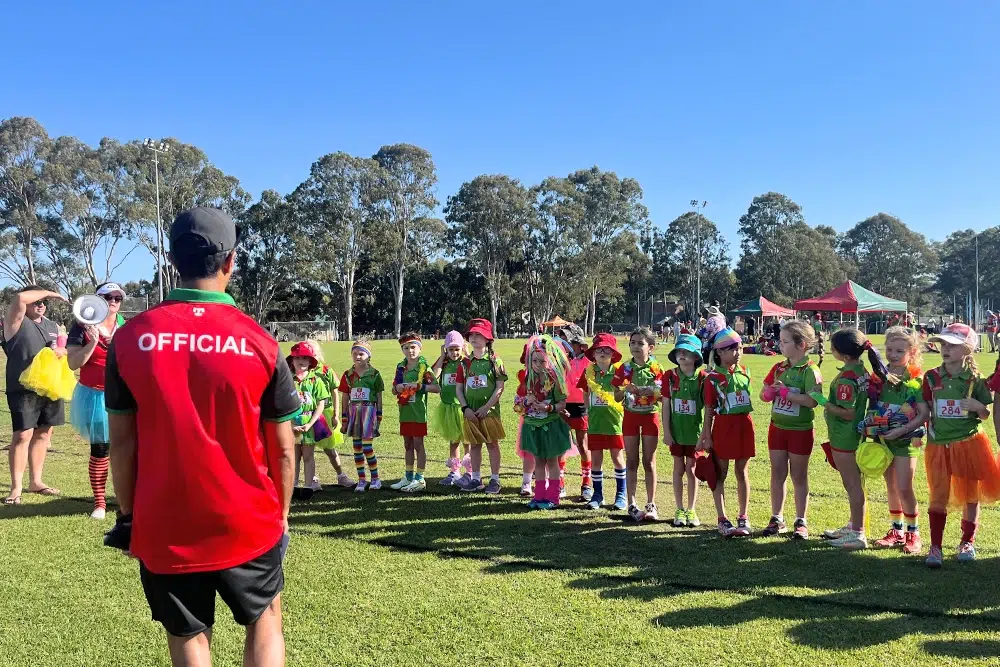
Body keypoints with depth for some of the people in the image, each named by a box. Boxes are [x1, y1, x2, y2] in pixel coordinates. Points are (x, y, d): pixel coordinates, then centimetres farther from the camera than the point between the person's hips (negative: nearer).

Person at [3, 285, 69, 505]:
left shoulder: (51, 325, 16)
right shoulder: (16, 321, -4)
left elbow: (63, 349, 25)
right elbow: (19, 298, -22)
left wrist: (62, 351, 0)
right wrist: (49, 293, -11)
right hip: (23, 390, -6)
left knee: (43, 434, 11)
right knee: (23, 436, -7)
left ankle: (35, 481, 21)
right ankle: (16, 487, -1)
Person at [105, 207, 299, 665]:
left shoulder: (130, 339, -8)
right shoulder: (259, 342, -11)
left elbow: (122, 442, -3)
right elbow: (282, 449, -5)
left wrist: (126, 514, 9)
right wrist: (280, 514, 8)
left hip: (163, 528, 1)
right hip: (247, 524, -1)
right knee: (265, 621, 22)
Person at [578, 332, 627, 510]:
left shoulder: (618, 371, -6)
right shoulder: (589, 372, 2)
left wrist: (623, 411, -7)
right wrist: (589, 410, 8)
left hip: (615, 420, -3)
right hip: (595, 422, 3)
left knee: (617, 457, 6)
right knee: (595, 458, 8)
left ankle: (621, 495, 17)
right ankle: (597, 494, 19)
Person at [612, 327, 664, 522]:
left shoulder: (657, 369, -4)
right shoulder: (624, 368, -2)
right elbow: (617, 398, 1)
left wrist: (653, 392, -20)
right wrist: (626, 389, -18)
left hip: (651, 416, -1)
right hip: (631, 416, 1)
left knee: (649, 462, 4)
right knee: (632, 461, 5)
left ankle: (651, 505, 12)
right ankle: (632, 505, 10)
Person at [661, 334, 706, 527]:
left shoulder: (702, 378, -8)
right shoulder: (670, 376, -4)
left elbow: (707, 406, -4)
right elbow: (666, 405, -1)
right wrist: (666, 432, -4)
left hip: (695, 431, -1)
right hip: (676, 431, 1)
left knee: (691, 470, 6)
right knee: (679, 469, 9)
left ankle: (691, 510, 18)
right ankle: (679, 510, 19)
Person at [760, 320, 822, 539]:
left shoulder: (810, 371, -13)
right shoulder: (778, 368, 6)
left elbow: (812, 400, -26)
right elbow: (763, 394, 10)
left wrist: (786, 392, -24)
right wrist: (770, 392, -12)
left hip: (800, 430, -5)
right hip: (777, 428, 5)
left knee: (799, 476, 6)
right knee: (777, 474, 11)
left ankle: (801, 521, 17)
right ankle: (776, 518, 21)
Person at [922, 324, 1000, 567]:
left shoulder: (975, 380, -3)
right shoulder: (931, 378, 0)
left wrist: (978, 406, -18)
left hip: (969, 443, -1)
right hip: (939, 445, 1)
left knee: (970, 494, 10)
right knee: (938, 496, 1)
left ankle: (967, 542, 26)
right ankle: (935, 547, 6)